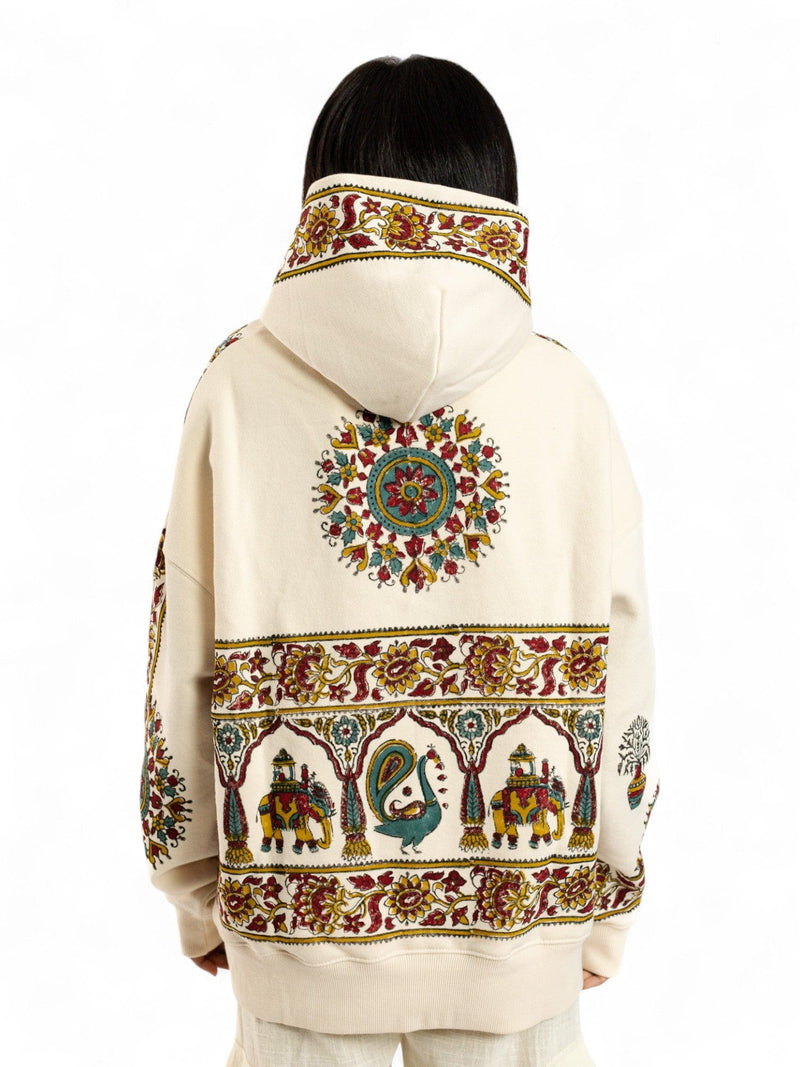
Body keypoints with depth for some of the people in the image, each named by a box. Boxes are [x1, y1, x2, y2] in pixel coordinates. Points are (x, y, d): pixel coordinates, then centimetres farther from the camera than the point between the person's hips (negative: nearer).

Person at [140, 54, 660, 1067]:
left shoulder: (240, 388, -8)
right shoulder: (566, 395, -6)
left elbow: (182, 675, -5)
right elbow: (618, 672, -4)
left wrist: (198, 895, 10)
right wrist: (605, 909, 10)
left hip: (300, 940, 0)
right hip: (518, 929, 1)